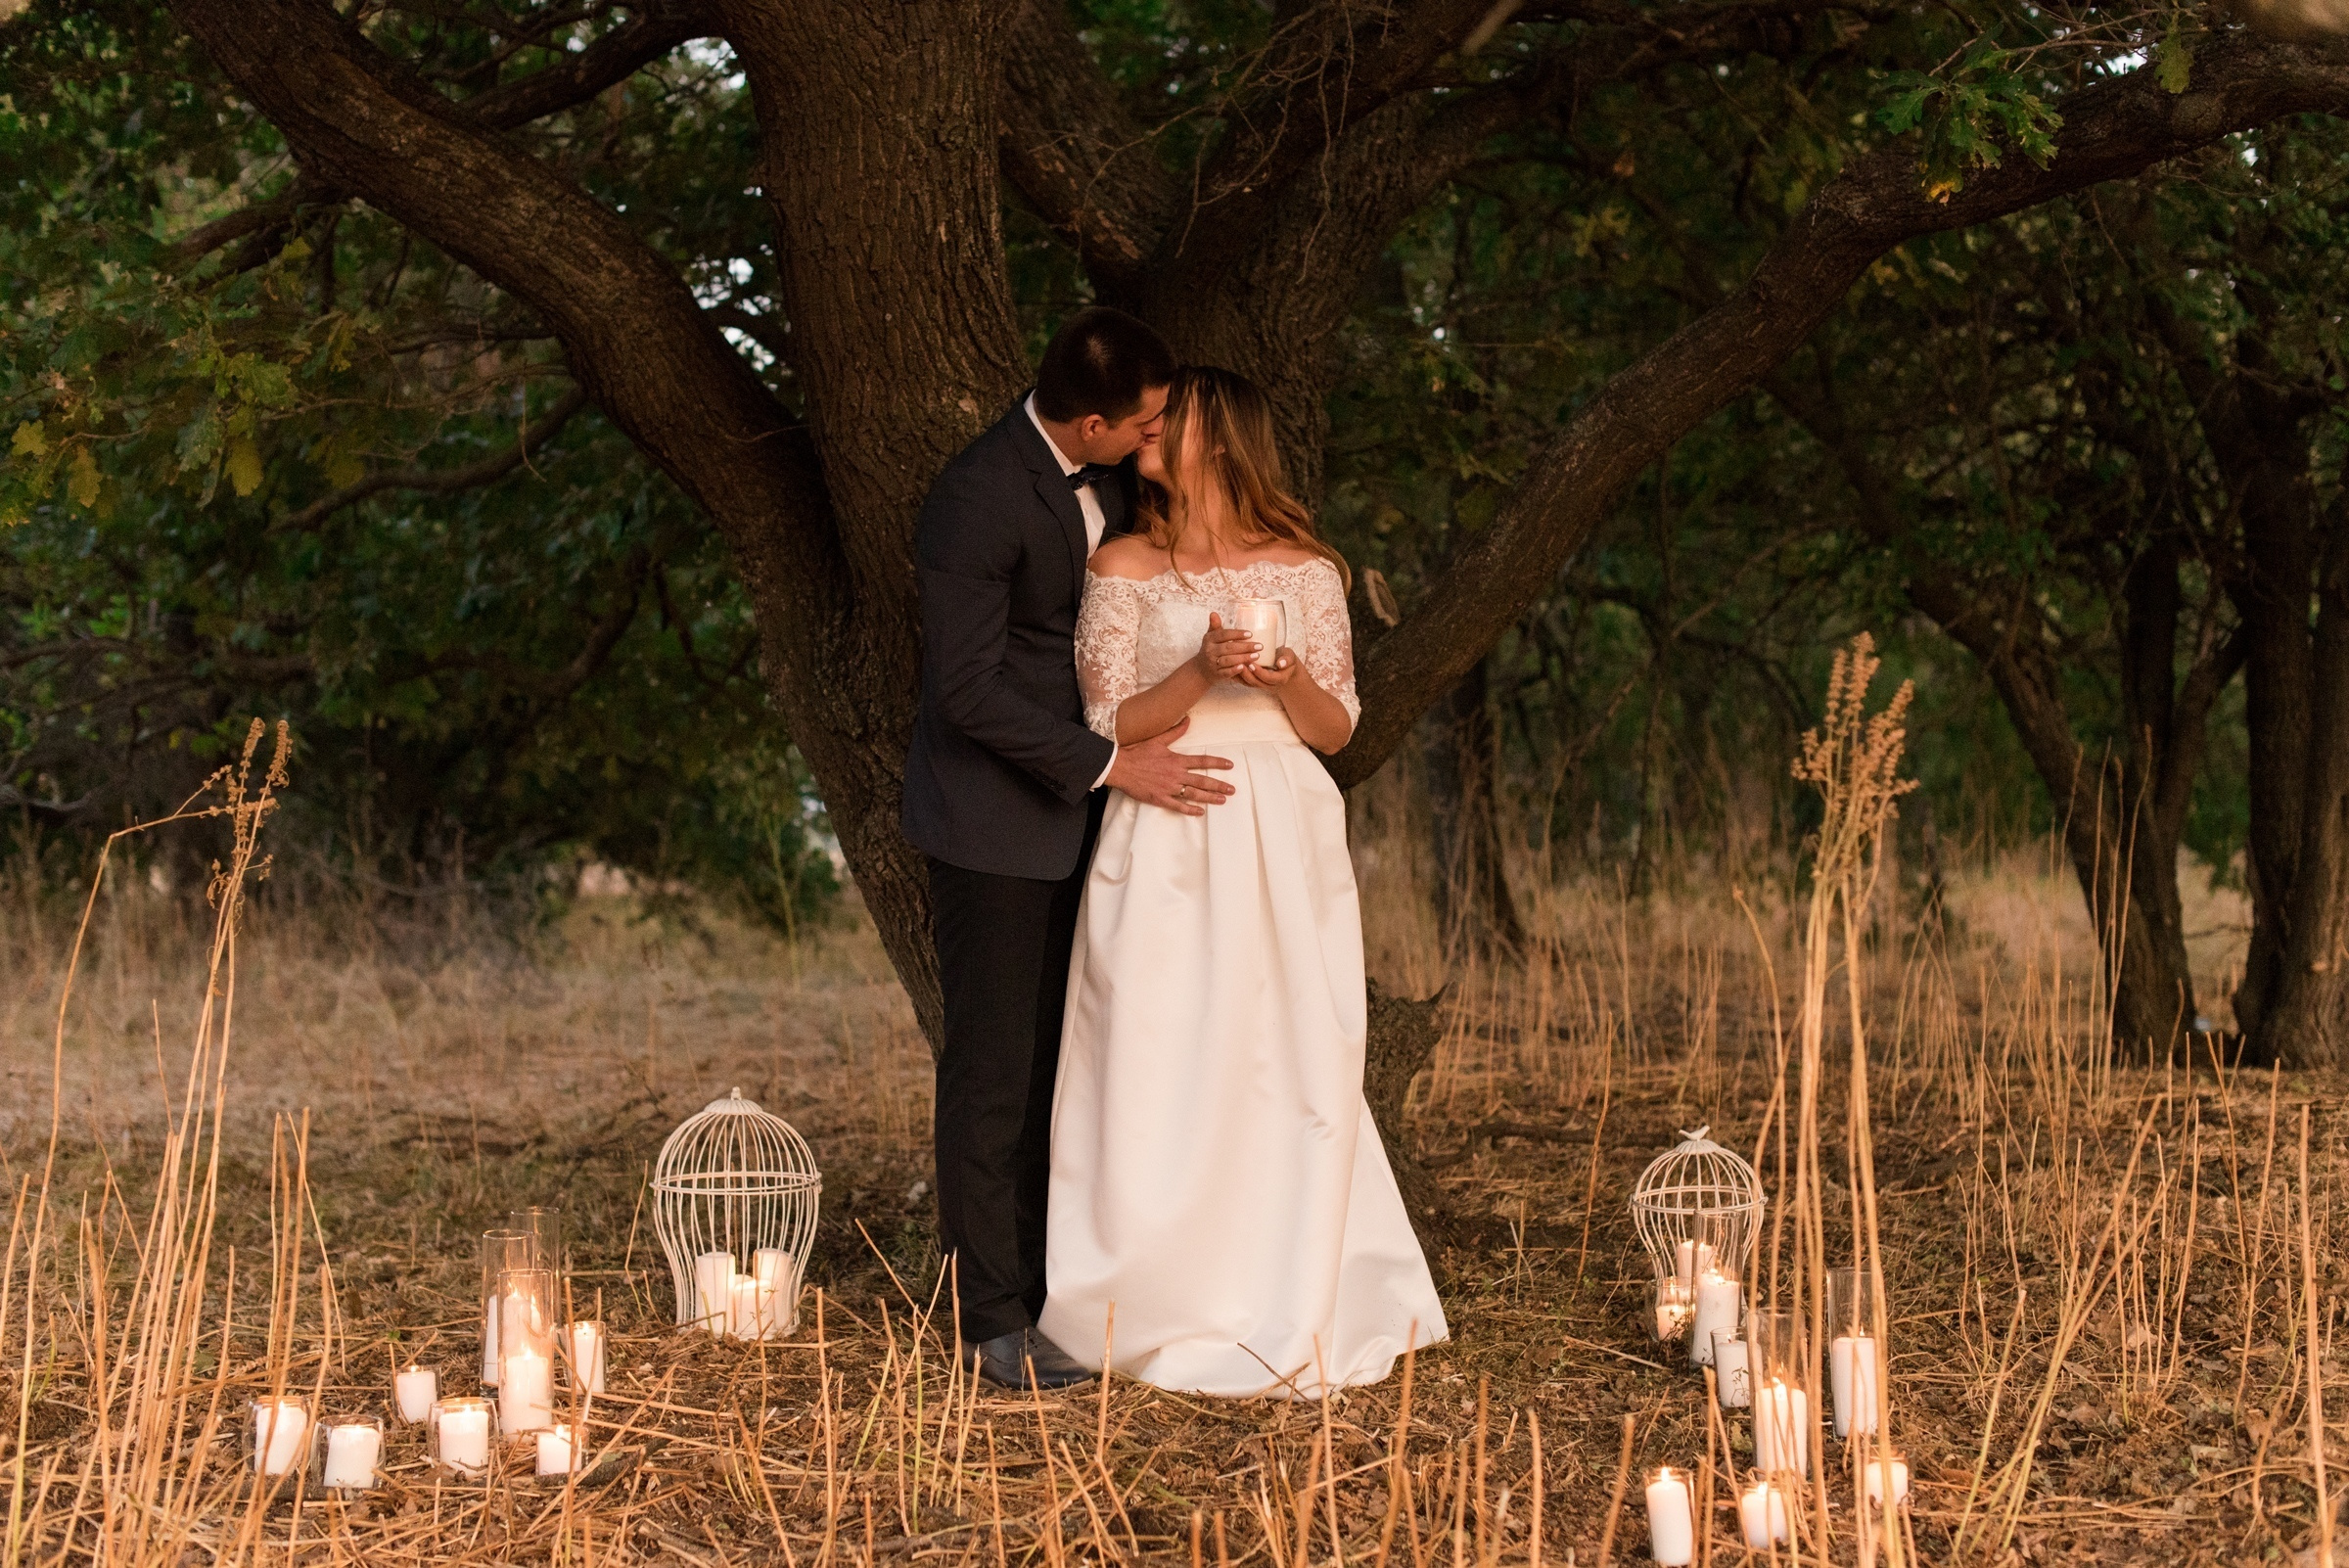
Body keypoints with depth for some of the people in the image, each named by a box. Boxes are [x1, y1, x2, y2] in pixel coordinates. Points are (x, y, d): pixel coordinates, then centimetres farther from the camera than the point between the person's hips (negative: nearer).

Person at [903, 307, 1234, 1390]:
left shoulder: (1103, 477, 4)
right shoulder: (979, 498, -22)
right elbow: (966, 688, -23)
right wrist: (1109, 766, -21)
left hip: (1071, 810, 8)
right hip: (993, 820, -8)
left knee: (1055, 1063, 11)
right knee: (992, 1071, -3)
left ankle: (1047, 1287, 19)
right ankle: (992, 1321, 3)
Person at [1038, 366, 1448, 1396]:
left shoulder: (1306, 570, 8)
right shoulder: (1124, 567, 5)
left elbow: (1335, 729, 7)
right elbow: (1112, 723, -1)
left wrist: (1289, 677, -13)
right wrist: (1202, 671, -17)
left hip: (1282, 846, 1)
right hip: (1168, 845, -1)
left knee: (1292, 1069, 0)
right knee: (1162, 1071, -4)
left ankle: (1290, 1309, 12)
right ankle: (1170, 1314, 7)